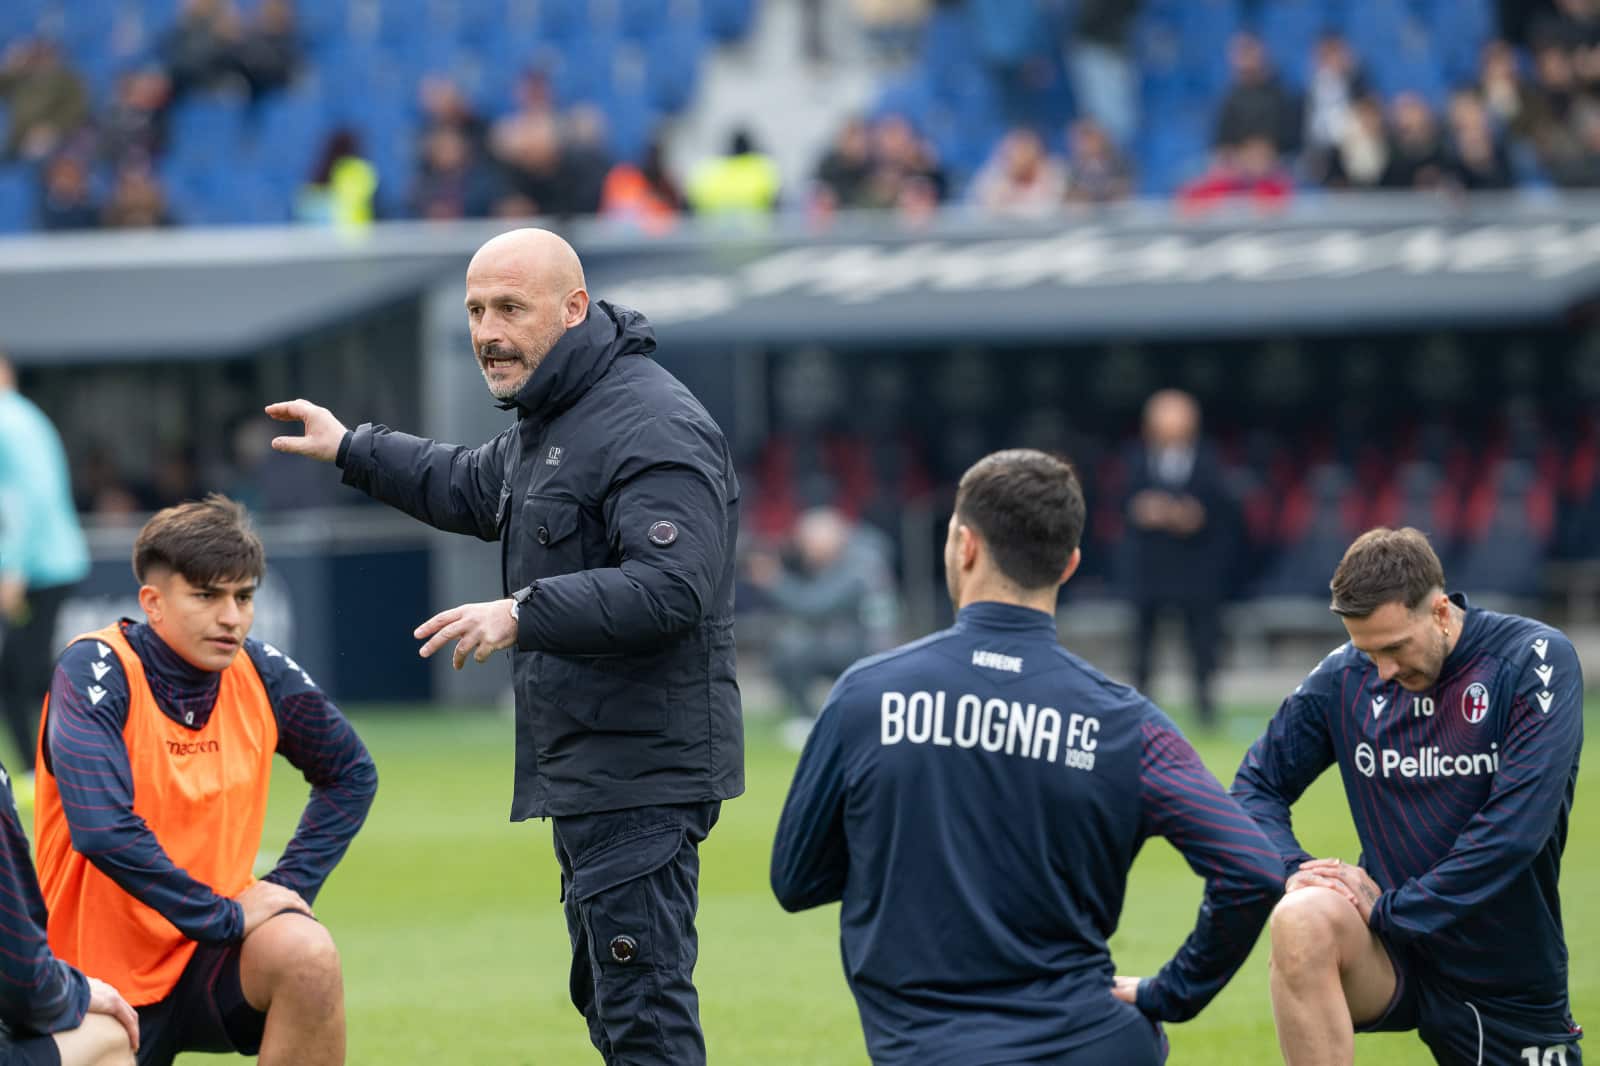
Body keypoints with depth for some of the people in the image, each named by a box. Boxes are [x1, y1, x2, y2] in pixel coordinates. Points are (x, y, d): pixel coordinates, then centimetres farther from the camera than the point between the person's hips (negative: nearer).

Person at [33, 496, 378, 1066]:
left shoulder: (261, 671, -1)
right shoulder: (96, 671, -17)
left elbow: (351, 775, 16)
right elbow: (103, 828, -29)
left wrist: (289, 885, 1)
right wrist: (223, 916, -22)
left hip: (211, 960, 3)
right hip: (108, 980, -3)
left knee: (307, 954, -27)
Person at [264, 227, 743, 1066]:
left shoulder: (654, 428, -18)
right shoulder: (548, 416, 17)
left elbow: (670, 587, -29)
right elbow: (478, 489, 39)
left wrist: (524, 614, -32)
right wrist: (355, 452, 43)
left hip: (642, 771, -11)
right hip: (584, 771, 11)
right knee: (607, 999, 17)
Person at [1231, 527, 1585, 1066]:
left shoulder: (1536, 658, -13)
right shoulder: (1343, 678, -3)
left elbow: (1516, 830, -22)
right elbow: (1257, 787, 9)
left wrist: (1390, 908, -21)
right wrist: (1294, 871, -13)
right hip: (1393, 960, 1)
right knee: (1302, 919, -31)